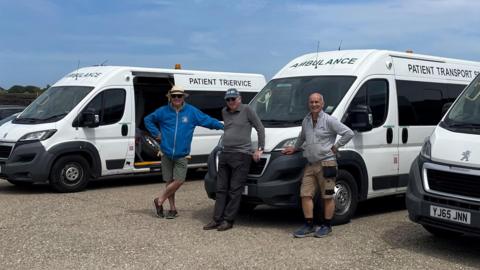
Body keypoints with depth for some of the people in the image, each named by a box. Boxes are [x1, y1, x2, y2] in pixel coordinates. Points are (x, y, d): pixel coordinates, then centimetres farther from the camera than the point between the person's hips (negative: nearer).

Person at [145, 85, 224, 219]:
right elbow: (147, 120, 13)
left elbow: (207, 120, 3)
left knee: (179, 180, -9)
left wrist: (223, 126, -3)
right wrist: (156, 133, 4)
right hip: (166, 153, 0)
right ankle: (172, 208, 19)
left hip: (181, 155, 0)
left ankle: (159, 201, 10)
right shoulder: (163, 111, 1)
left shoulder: (192, 111, 0)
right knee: (169, 181, 6)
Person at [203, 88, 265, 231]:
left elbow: (260, 128, -3)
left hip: (241, 155, -7)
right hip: (225, 154, 7)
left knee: (235, 190, -3)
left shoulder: (247, 110, -4)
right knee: (221, 189, 7)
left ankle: (228, 220, 2)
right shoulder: (224, 112, 14)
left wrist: (260, 148, -6)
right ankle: (217, 219, 12)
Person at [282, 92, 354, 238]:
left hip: (326, 164, -6)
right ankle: (308, 225, 10)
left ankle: (327, 226, 12)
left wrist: (336, 146, -9)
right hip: (310, 165, 6)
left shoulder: (329, 120, -7)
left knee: (327, 197, 2)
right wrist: (295, 148, 35)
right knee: (305, 194, 2)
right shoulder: (306, 120, 13)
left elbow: (349, 133, -10)